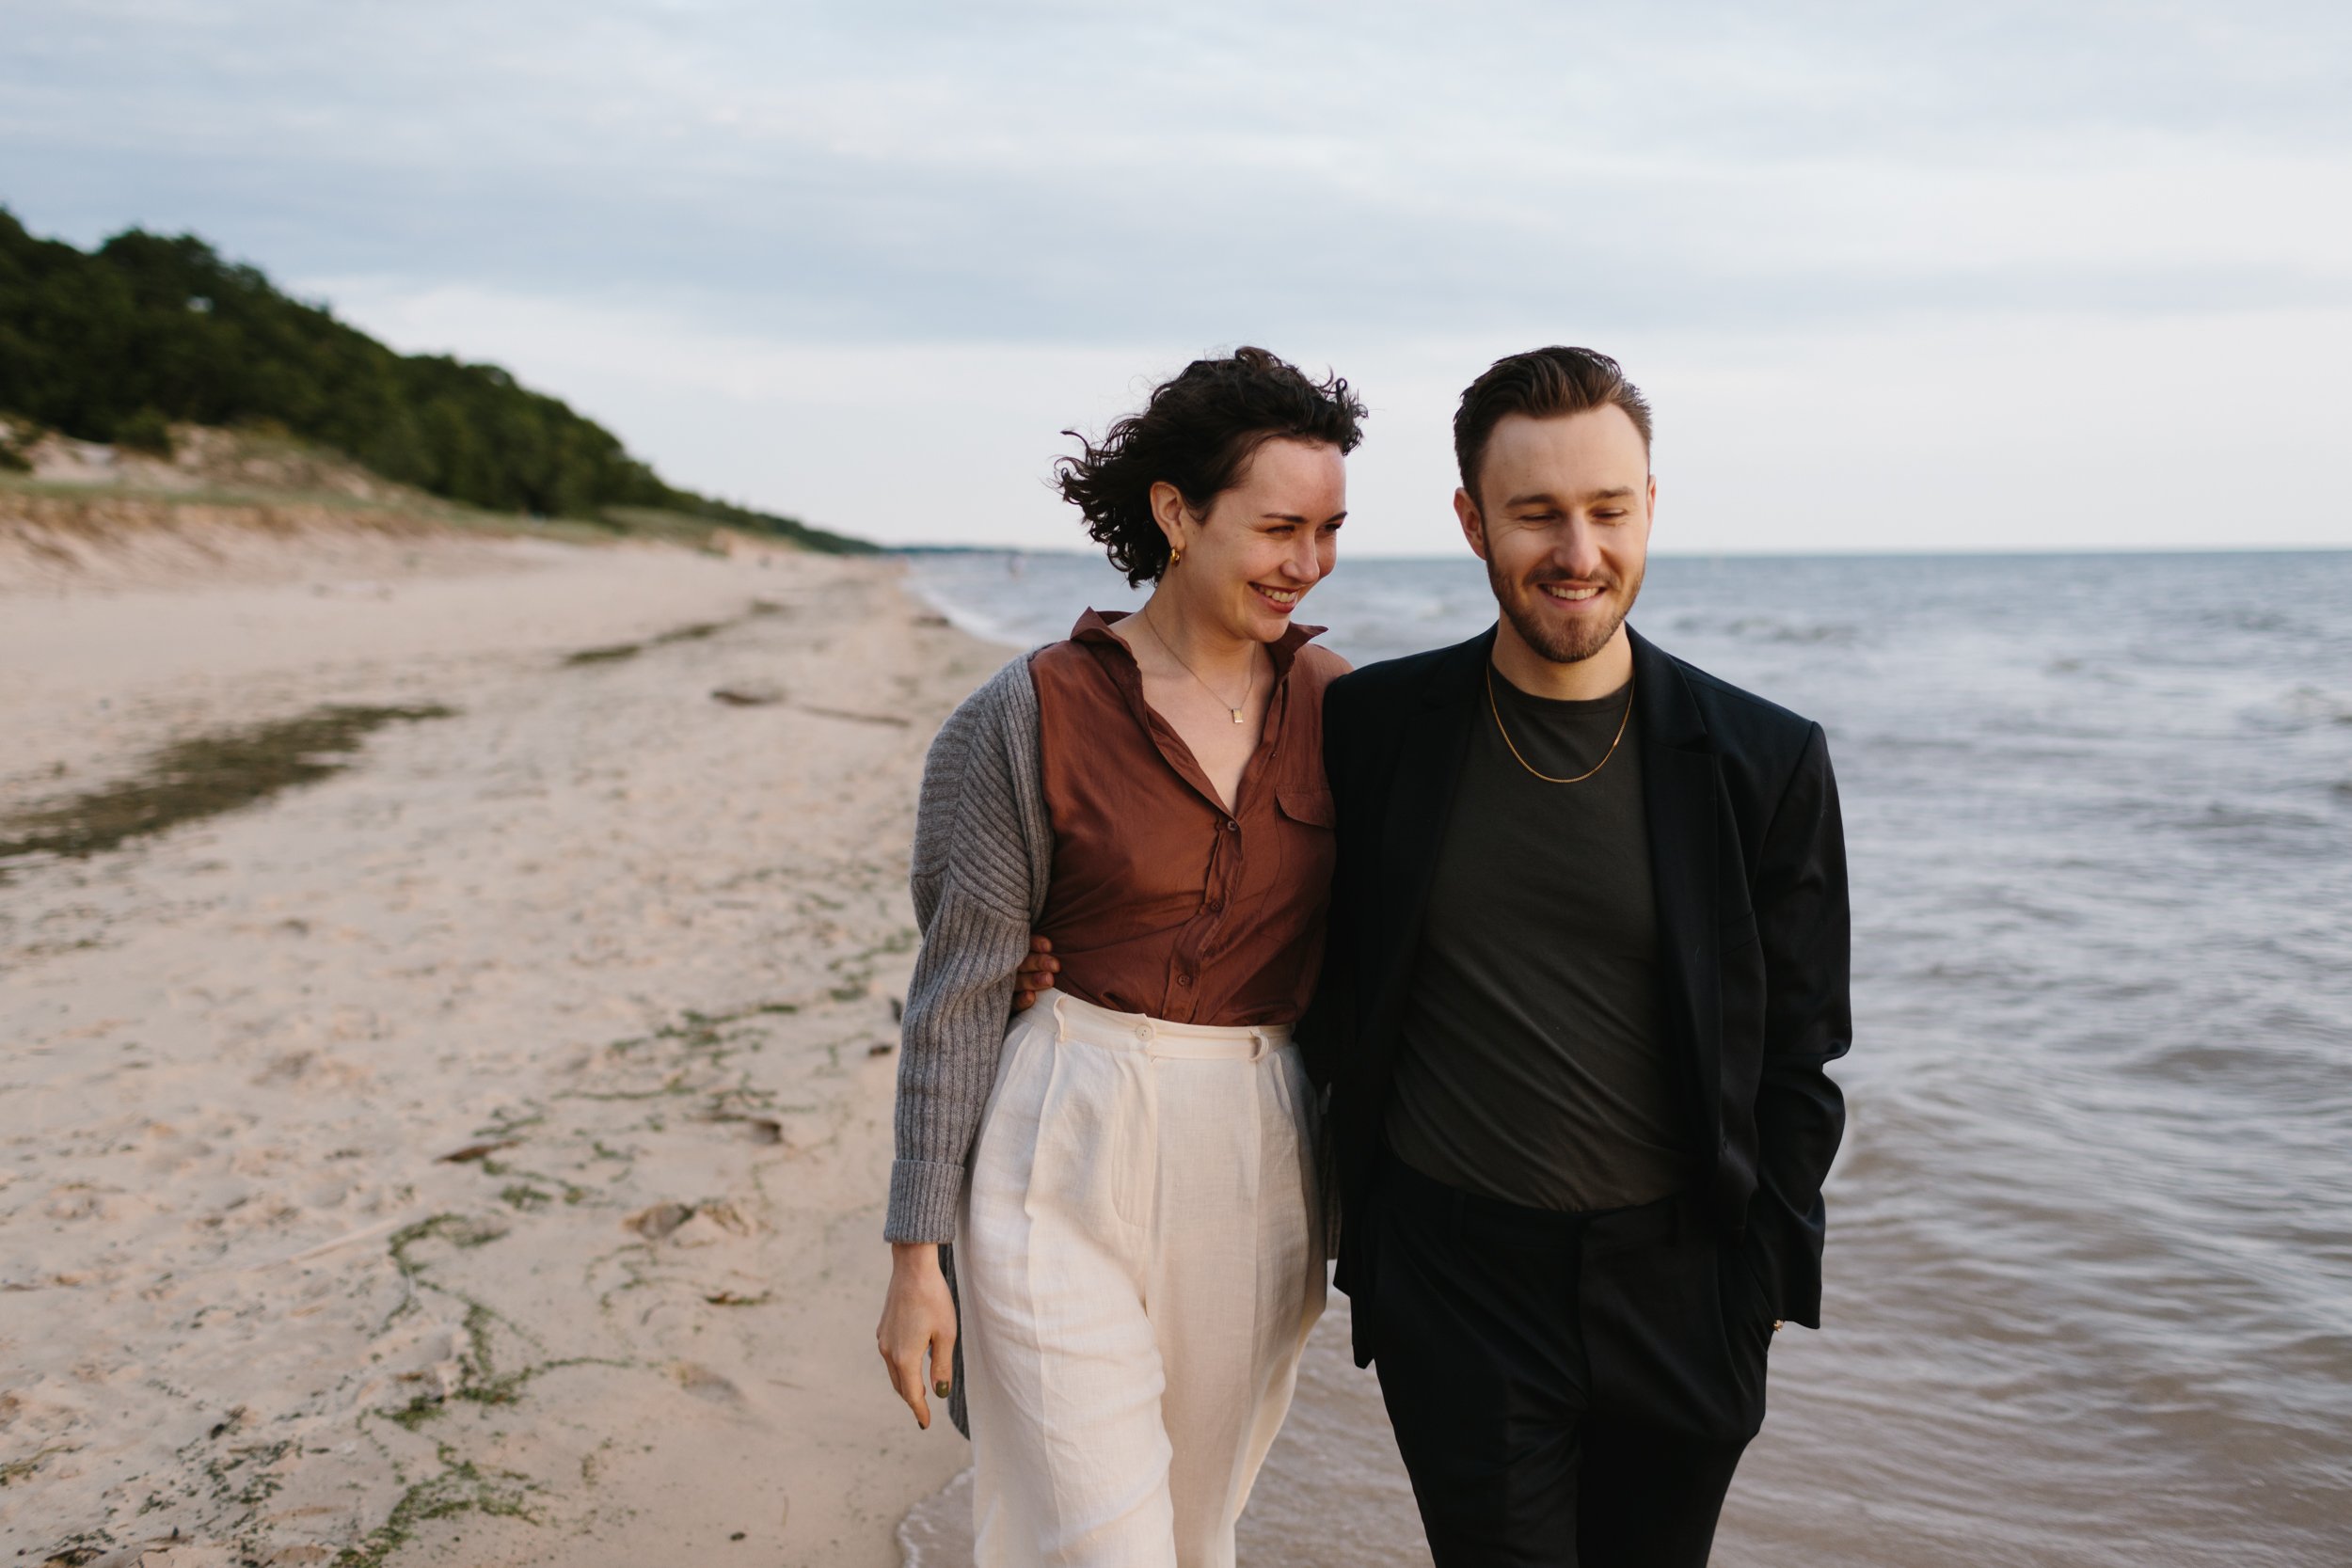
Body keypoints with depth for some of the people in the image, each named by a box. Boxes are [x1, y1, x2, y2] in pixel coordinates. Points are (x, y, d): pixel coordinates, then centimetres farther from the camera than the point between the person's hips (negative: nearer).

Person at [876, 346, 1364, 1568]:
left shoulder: (1335, 709, 1)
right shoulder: (1027, 718, -9)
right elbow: (957, 997, -7)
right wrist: (918, 1251, -7)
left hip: (1259, 1167, 4)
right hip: (1069, 1159, -4)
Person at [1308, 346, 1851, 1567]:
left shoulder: (1765, 763, -5)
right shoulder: (1372, 727, -4)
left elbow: (1794, 1057, 2)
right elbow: (1328, 974, 10)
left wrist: (1763, 1281, 1)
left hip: (1677, 1288, 1)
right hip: (1456, 1282, 0)